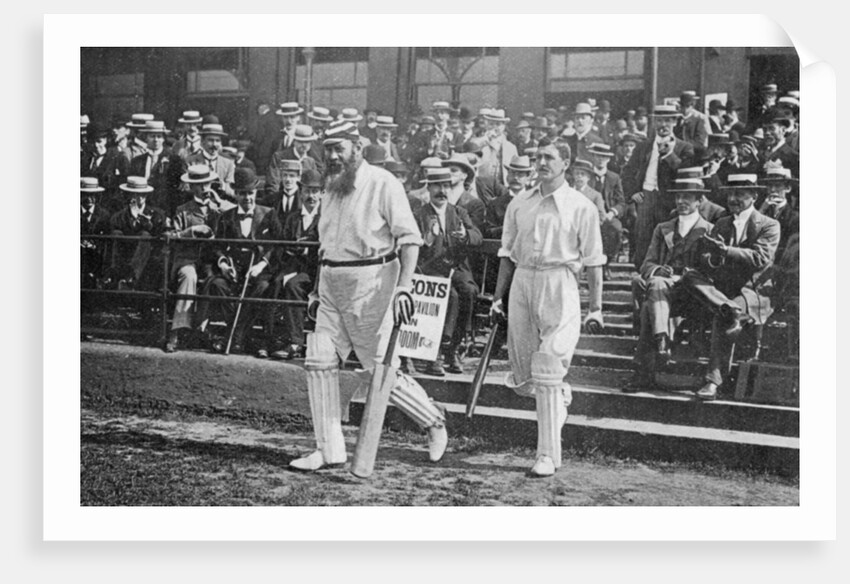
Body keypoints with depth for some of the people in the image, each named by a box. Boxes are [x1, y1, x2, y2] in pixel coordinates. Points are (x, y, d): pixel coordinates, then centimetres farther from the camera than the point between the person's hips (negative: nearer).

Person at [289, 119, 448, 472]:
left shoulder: (382, 183, -9)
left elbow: (410, 238, -14)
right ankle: (329, 450, 9)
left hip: (371, 283, -7)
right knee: (319, 363, 1)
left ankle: (433, 421, 21)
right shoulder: (331, 185, 14)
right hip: (331, 285, 7)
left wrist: (403, 287, -25)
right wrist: (317, 288, 17)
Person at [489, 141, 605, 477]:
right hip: (522, 282, 5)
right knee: (521, 379, 8)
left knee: (547, 371, -10)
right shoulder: (518, 205, 12)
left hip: (559, 285, -5)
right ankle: (560, 395, 41)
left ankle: (548, 455, -2)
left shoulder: (581, 207, 0)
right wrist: (498, 297, 11)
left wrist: (595, 306, -3)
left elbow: (593, 261, 0)